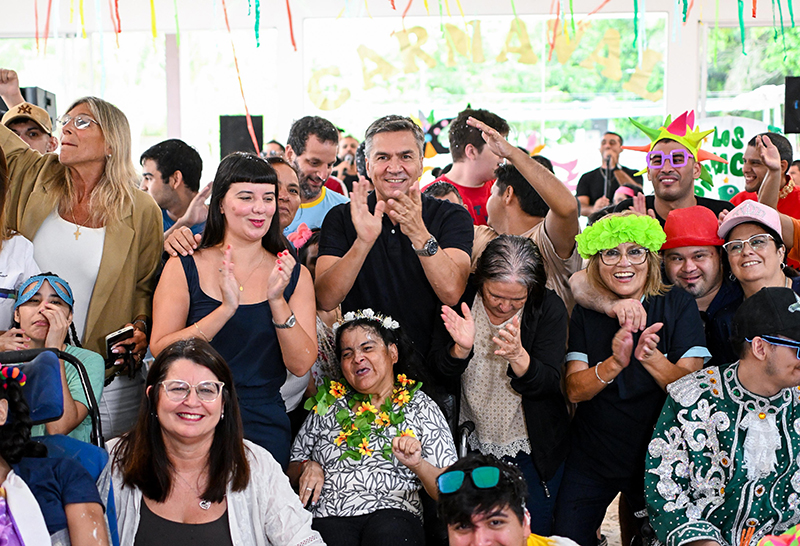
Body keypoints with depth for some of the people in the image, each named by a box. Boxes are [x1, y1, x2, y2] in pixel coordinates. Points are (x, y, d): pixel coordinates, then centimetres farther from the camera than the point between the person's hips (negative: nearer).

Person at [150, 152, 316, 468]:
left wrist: (277, 301, -17)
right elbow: (160, 350, -9)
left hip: (264, 428, 1)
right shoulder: (184, 268, 2)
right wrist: (226, 309, -20)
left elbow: (300, 364, -2)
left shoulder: (294, 275, 7)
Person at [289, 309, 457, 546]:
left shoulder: (420, 407, 11)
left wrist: (418, 464, -17)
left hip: (392, 511, -1)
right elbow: (293, 470, 25)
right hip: (329, 516, 2)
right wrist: (307, 467, 3)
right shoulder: (328, 405, 20)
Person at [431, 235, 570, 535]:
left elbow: (547, 385, -19)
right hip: (471, 443, 2)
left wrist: (517, 356, -39)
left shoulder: (549, 308, -15)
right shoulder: (461, 298, -13)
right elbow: (440, 369, -12)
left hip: (531, 450, -1)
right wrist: (461, 349, -34)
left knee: (533, 532, 7)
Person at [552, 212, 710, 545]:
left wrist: (653, 360, -34)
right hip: (591, 460, 2)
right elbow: (575, 390, -11)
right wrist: (613, 364, -31)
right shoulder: (585, 313, -2)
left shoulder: (679, 306, -7)